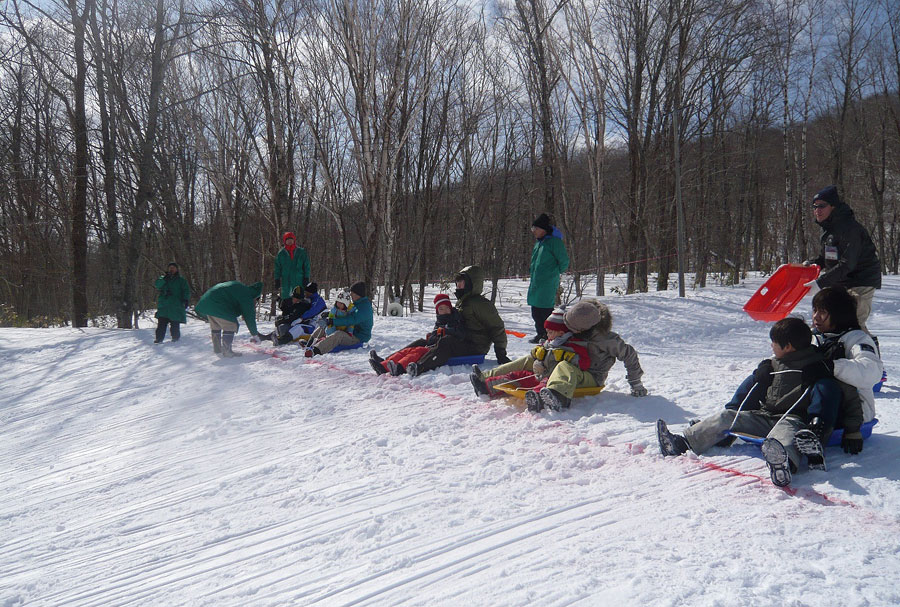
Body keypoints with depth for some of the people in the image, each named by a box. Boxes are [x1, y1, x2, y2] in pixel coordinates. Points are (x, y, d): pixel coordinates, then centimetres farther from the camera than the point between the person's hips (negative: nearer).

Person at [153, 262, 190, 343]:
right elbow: (157, 285, -2)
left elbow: (186, 291, 4)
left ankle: (176, 338, 11)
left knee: (175, 324, -2)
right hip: (163, 306, 2)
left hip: (176, 306, -2)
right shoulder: (163, 278, 16)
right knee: (161, 323, -3)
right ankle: (159, 338, 1)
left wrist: (186, 300, -10)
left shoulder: (181, 280, 10)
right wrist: (164, 279, -16)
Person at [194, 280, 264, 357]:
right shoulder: (246, 295, -5)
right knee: (230, 326, -4)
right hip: (217, 306, -10)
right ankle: (226, 351, -3)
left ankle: (217, 349, 37)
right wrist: (255, 334, 4)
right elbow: (249, 316, -4)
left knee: (216, 326, 25)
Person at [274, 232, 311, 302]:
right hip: (285, 281, 1)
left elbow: (306, 266, 7)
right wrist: (277, 280, 2)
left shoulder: (301, 252, 6)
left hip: (299, 280, -1)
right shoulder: (281, 254, 8)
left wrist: (306, 278, -1)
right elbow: (277, 268, 10)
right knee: (286, 296, 1)